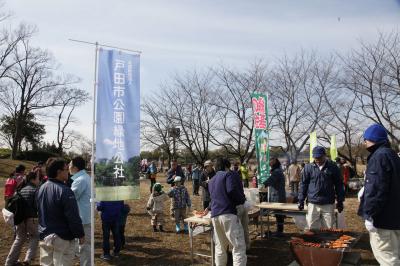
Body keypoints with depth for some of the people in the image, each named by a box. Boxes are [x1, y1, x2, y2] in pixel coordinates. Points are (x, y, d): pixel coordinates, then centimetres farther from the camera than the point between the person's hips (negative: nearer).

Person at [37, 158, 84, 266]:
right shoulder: (64, 191, -23)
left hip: (44, 236, 8)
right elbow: (73, 217, -21)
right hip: (62, 238, -8)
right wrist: (80, 234, -10)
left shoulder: (41, 189, 4)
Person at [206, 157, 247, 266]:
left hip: (215, 215, 7)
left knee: (220, 248, 16)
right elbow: (232, 190, -14)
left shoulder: (211, 181, 26)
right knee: (238, 247, -6)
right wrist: (242, 200, 3)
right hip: (228, 213, -7)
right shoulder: (229, 174, 4)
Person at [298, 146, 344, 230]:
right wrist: (301, 200, 3)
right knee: (312, 229, 5)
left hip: (328, 204, 0)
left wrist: (340, 201, 5)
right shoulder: (308, 167, 1)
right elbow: (303, 184, 5)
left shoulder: (332, 167, 0)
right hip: (313, 204, 0)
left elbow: (339, 185, 6)